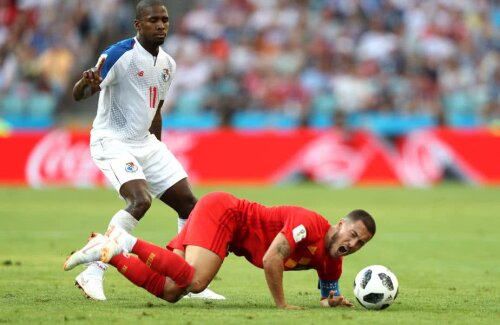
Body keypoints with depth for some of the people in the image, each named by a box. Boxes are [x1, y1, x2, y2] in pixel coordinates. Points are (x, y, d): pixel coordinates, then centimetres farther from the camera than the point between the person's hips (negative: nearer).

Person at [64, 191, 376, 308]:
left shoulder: (331, 263, 2)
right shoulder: (309, 224, -23)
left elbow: (328, 293, 15)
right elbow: (271, 259, -30)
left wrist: (333, 300, -9)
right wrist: (282, 303, -21)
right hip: (220, 210, -8)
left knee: (169, 291, -5)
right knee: (196, 281, -30)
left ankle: (109, 252, 4)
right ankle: (128, 242, -15)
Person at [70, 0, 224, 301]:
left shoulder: (168, 64, 8)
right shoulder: (120, 55, -16)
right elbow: (78, 95, -20)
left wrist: (158, 154, 22)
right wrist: (86, 84, -44)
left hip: (146, 142, 8)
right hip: (112, 142, -8)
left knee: (189, 204, 4)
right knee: (140, 200, -28)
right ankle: (93, 273, -22)